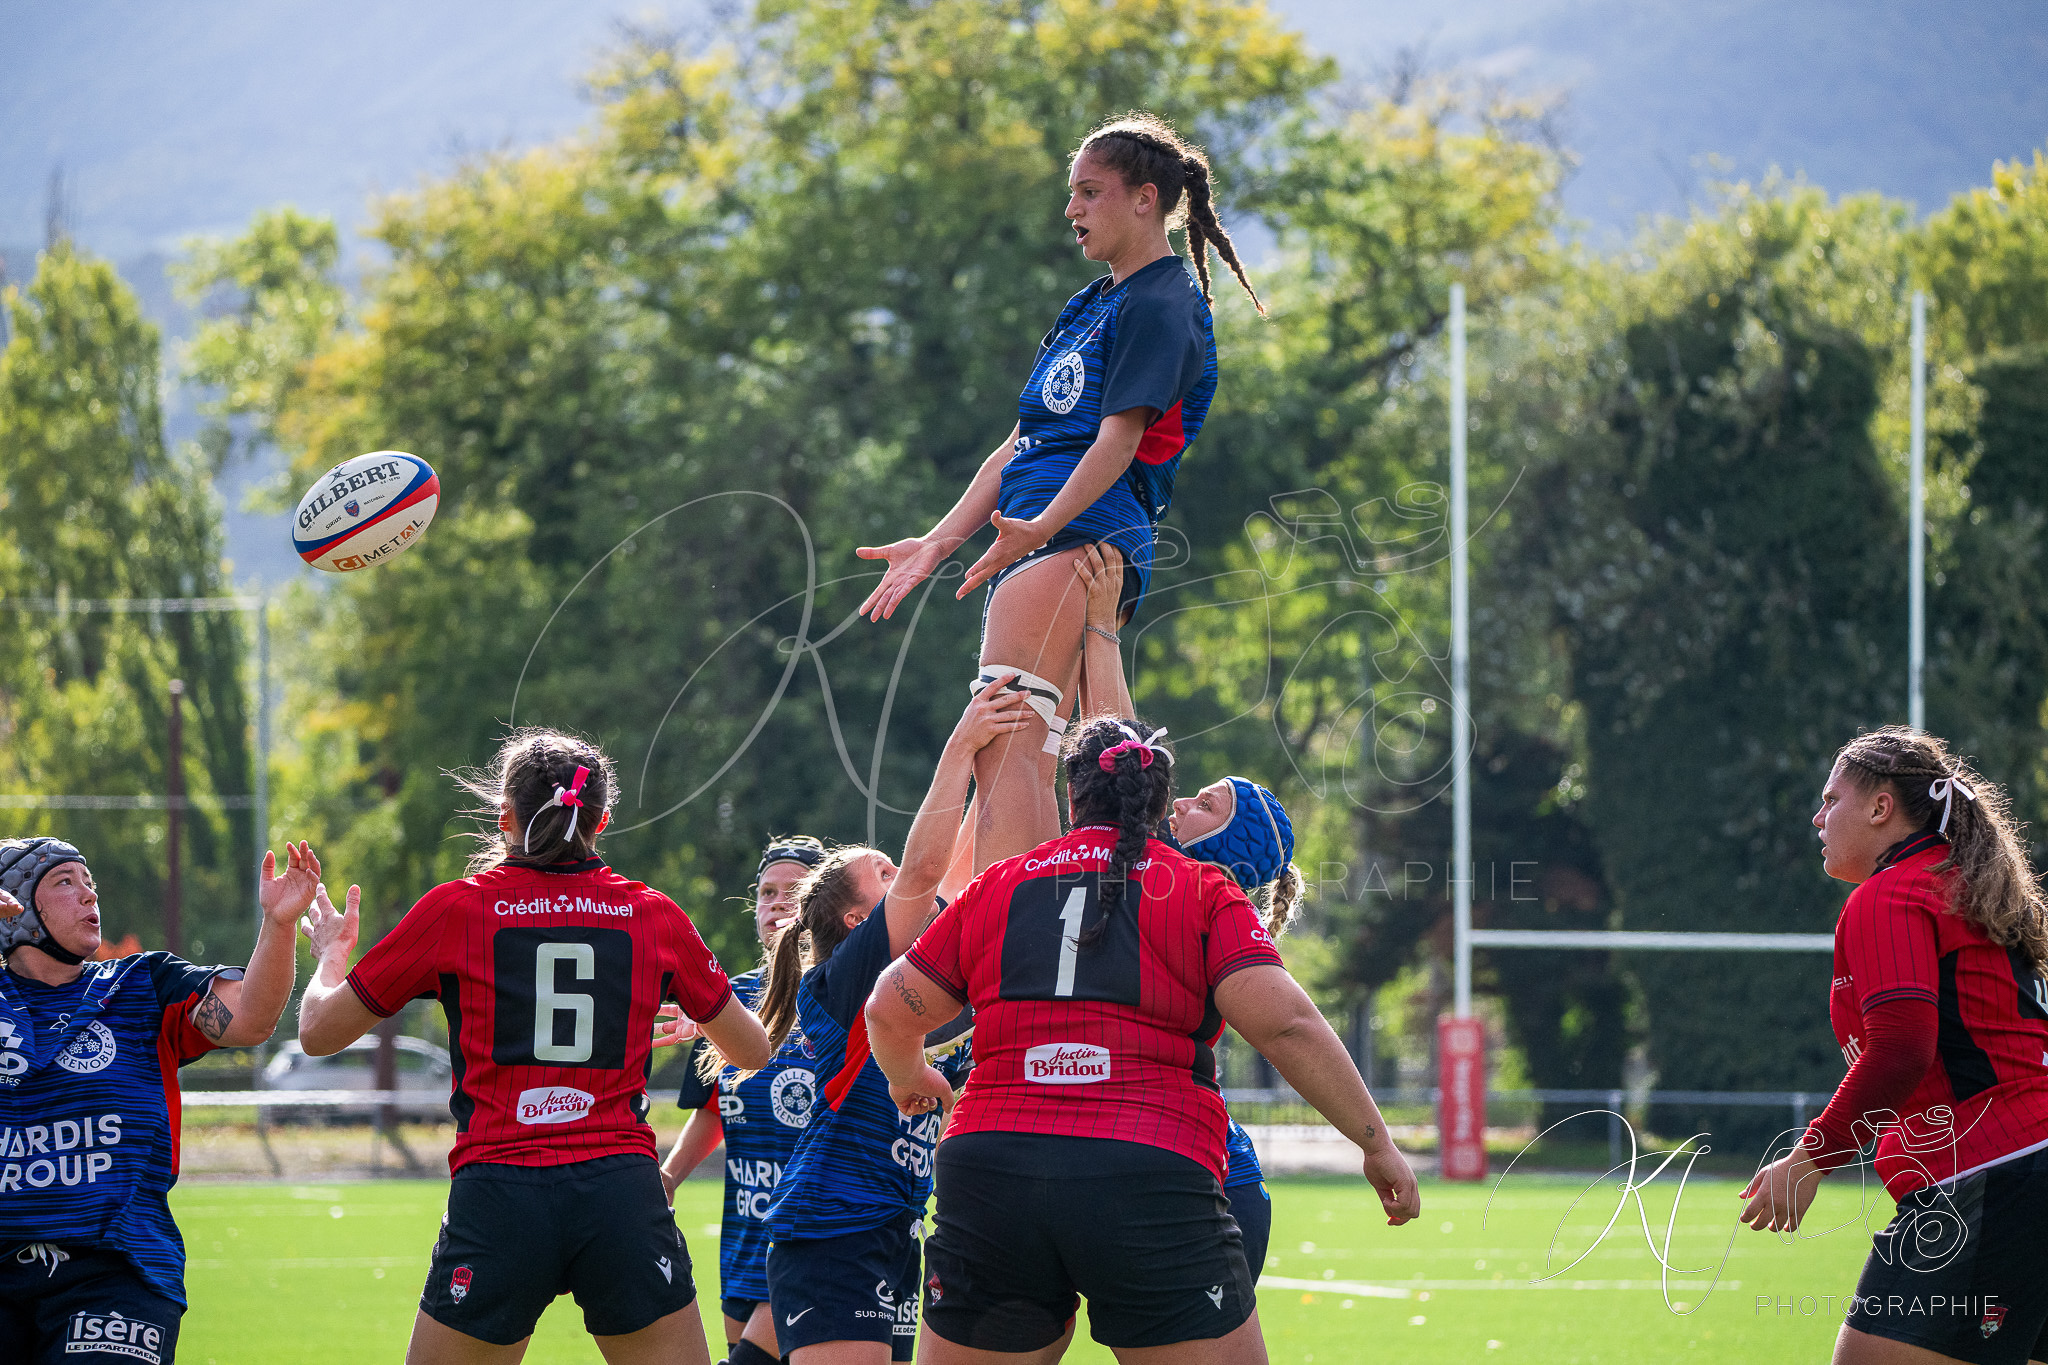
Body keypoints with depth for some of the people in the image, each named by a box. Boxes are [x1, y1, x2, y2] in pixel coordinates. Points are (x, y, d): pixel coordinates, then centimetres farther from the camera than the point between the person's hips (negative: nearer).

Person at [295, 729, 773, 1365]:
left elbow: (317, 1032, 13)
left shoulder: (455, 909, 5)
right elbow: (754, 1051, 23)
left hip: (498, 1197, -1)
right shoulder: (654, 915, 9)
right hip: (622, 1189, 1)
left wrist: (331, 951, 34)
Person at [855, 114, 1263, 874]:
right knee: (1014, 768, 3)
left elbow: (1117, 440, -16)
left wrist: (1042, 527, -29)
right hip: (1031, 545, 10)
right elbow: (1020, 445, 26)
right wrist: (937, 543, 20)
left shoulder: (1160, 307, -4)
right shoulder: (1097, 305, 26)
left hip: (1080, 537, -10)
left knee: (1006, 745, -22)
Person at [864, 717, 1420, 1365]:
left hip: (988, 1172, 3)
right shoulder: (1201, 891, 7)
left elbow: (889, 1012, 20)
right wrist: (1377, 1142, 2)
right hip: (1152, 1177, -3)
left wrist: (907, 1077, 43)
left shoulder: (997, 885, 16)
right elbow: (1284, 1023, -5)